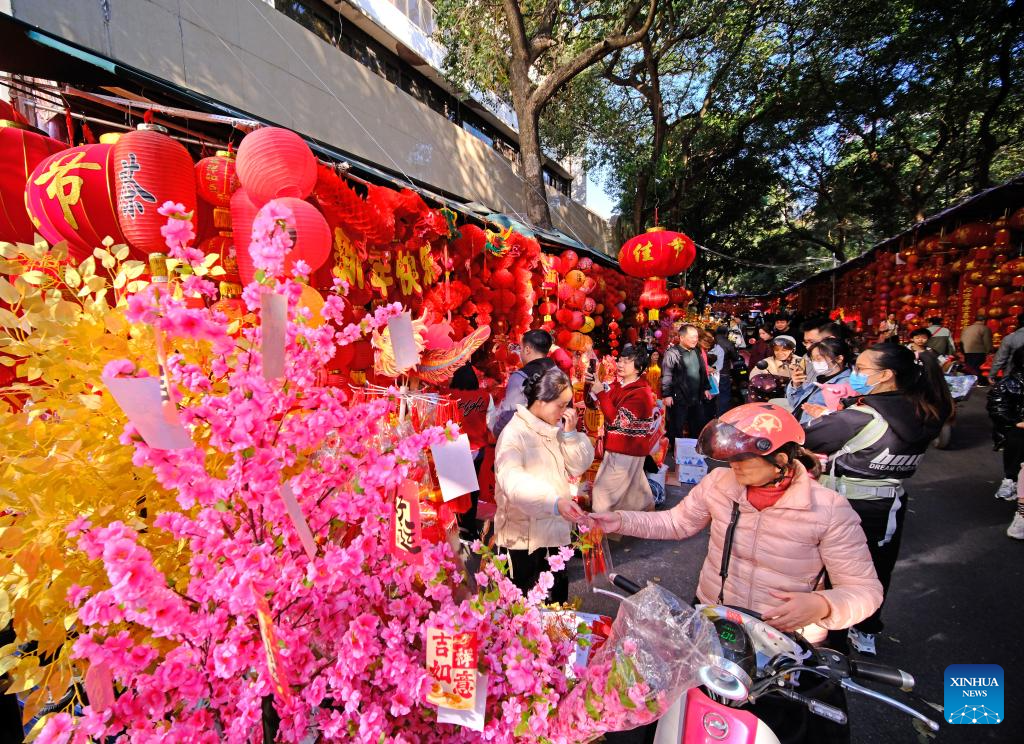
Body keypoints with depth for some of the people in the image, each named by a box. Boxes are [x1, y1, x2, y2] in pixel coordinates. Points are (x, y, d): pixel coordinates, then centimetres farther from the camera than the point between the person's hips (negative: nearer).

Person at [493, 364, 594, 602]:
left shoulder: (557, 428, 4)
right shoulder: (514, 433, -20)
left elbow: (579, 466, 3)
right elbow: (512, 481, -35)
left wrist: (571, 434, -11)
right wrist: (555, 501, -47)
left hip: (556, 528, 7)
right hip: (524, 534, -6)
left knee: (558, 594, 21)